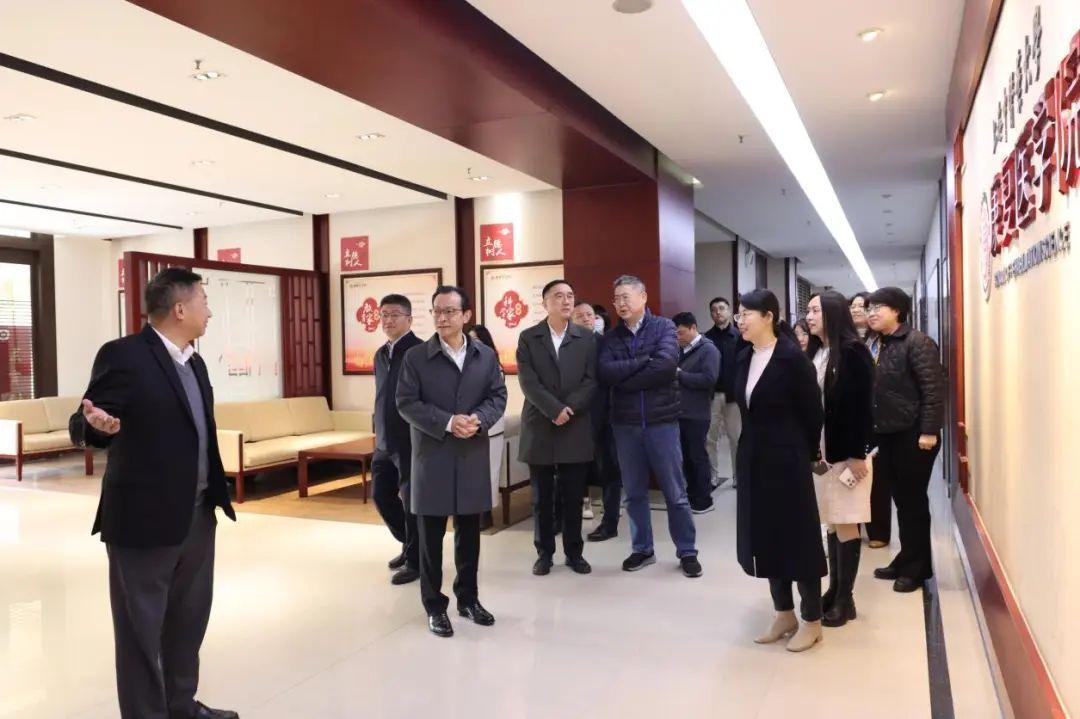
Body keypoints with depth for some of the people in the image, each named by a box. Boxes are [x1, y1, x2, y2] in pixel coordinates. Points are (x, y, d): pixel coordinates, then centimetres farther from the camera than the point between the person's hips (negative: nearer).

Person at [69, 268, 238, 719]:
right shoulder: (123, 355, -15)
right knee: (141, 628, 6)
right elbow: (81, 427, -16)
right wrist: (97, 425, -38)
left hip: (198, 515, 8)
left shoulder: (193, 361, 10)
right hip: (145, 517, -8)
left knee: (189, 620, 20)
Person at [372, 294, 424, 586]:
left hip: (411, 442, -8)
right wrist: (379, 434, 17)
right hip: (384, 443, 8)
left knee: (412, 502, 1)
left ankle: (415, 561, 16)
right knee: (382, 496, 14)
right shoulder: (381, 354, 14)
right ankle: (409, 545, 34)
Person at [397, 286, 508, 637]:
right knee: (431, 536, 5)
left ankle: (468, 598, 29)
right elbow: (406, 403, -8)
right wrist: (447, 423, -19)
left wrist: (479, 419, -17)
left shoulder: (486, 355, 6)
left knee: (469, 533, 13)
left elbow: (498, 396, 4)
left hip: (473, 456, 3)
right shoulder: (415, 356, -3)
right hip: (432, 456, -3)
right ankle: (435, 606, 18)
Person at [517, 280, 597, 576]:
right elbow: (528, 382, -6)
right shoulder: (528, 338, 3)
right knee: (542, 498, 7)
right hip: (539, 428, 0)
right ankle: (544, 552, 19)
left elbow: (591, 381, -1)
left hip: (576, 429, 1)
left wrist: (568, 409, -13)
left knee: (573, 497, 7)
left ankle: (574, 552, 20)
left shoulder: (587, 338, 6)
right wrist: (555, 410, -16)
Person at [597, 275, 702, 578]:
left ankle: (687, 552, 19)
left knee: (675, 492, 5)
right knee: (634, 492, 11)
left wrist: (625, 379, -13)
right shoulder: (611, 337, 6)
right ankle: (642, 549, 25)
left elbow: (667, 363, -19)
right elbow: (606, 372, -11)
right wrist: (644, 361, -15)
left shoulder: (663, 326, -2)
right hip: (625, 424, 3)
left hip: (662, 420, -3)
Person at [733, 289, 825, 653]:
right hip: (754, 459, 7)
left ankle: (812, 621, 17)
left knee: (798, 535, 3)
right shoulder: (745, 359, 6)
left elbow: (812, 411, -9)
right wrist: (751, 449, 9)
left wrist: (807, 454, 0)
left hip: (787, 459, -7)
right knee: (766, 536, 13)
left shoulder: (792, 357, -14)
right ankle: (784, 614, 27)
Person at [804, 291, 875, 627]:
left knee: (846, 524, 2)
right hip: (819, 450, 6)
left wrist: (858, 454, -16)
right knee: (831, 523, 12)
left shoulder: (853, 351, -10)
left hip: (846, 451, -6)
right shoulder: (813, 353, 9)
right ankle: (834, 590, 22)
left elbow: (862, 406, -14)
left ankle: (845, 599, 11)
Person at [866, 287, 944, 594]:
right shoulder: (881, 346, 13)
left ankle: (917, 568, 15)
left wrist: (929, 431, -20)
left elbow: (933, 389, -16)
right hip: (888, 436, 7)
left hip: (913, 435, -7)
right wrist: (873, 431, 13)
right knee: (901, 501, 14)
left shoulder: (917, 342, -10)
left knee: (914, 502, 3)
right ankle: (905, 561, 25)